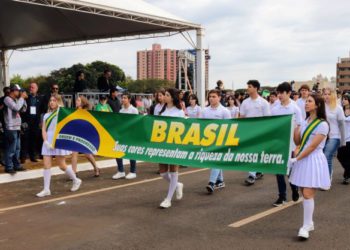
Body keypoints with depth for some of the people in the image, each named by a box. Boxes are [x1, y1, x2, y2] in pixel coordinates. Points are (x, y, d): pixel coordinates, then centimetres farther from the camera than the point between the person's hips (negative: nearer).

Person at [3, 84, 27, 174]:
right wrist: (22, 97, -13)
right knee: (11, 149, -6)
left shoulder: (16, 99, 16)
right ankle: (9, 167, -1)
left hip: (17, 127, 9)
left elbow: (23, 109, 14)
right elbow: (16, 108, -23)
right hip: (11, 128, -9)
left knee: (17, 148, 13)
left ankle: (16, 165, 21)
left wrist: (24, 99, 5)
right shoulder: (7, 99, -10)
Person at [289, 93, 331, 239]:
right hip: (302, 160, 7)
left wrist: (296, 159, -17)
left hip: (313, 160, -7)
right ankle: (309, 223, 23)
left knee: (308, 194, -11)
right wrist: (294, 127, -3)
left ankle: (306, 226, -4)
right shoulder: (305, 121, 11)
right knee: (305, 193, 11)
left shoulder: (322, 124, -12)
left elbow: (312, 146, -17)